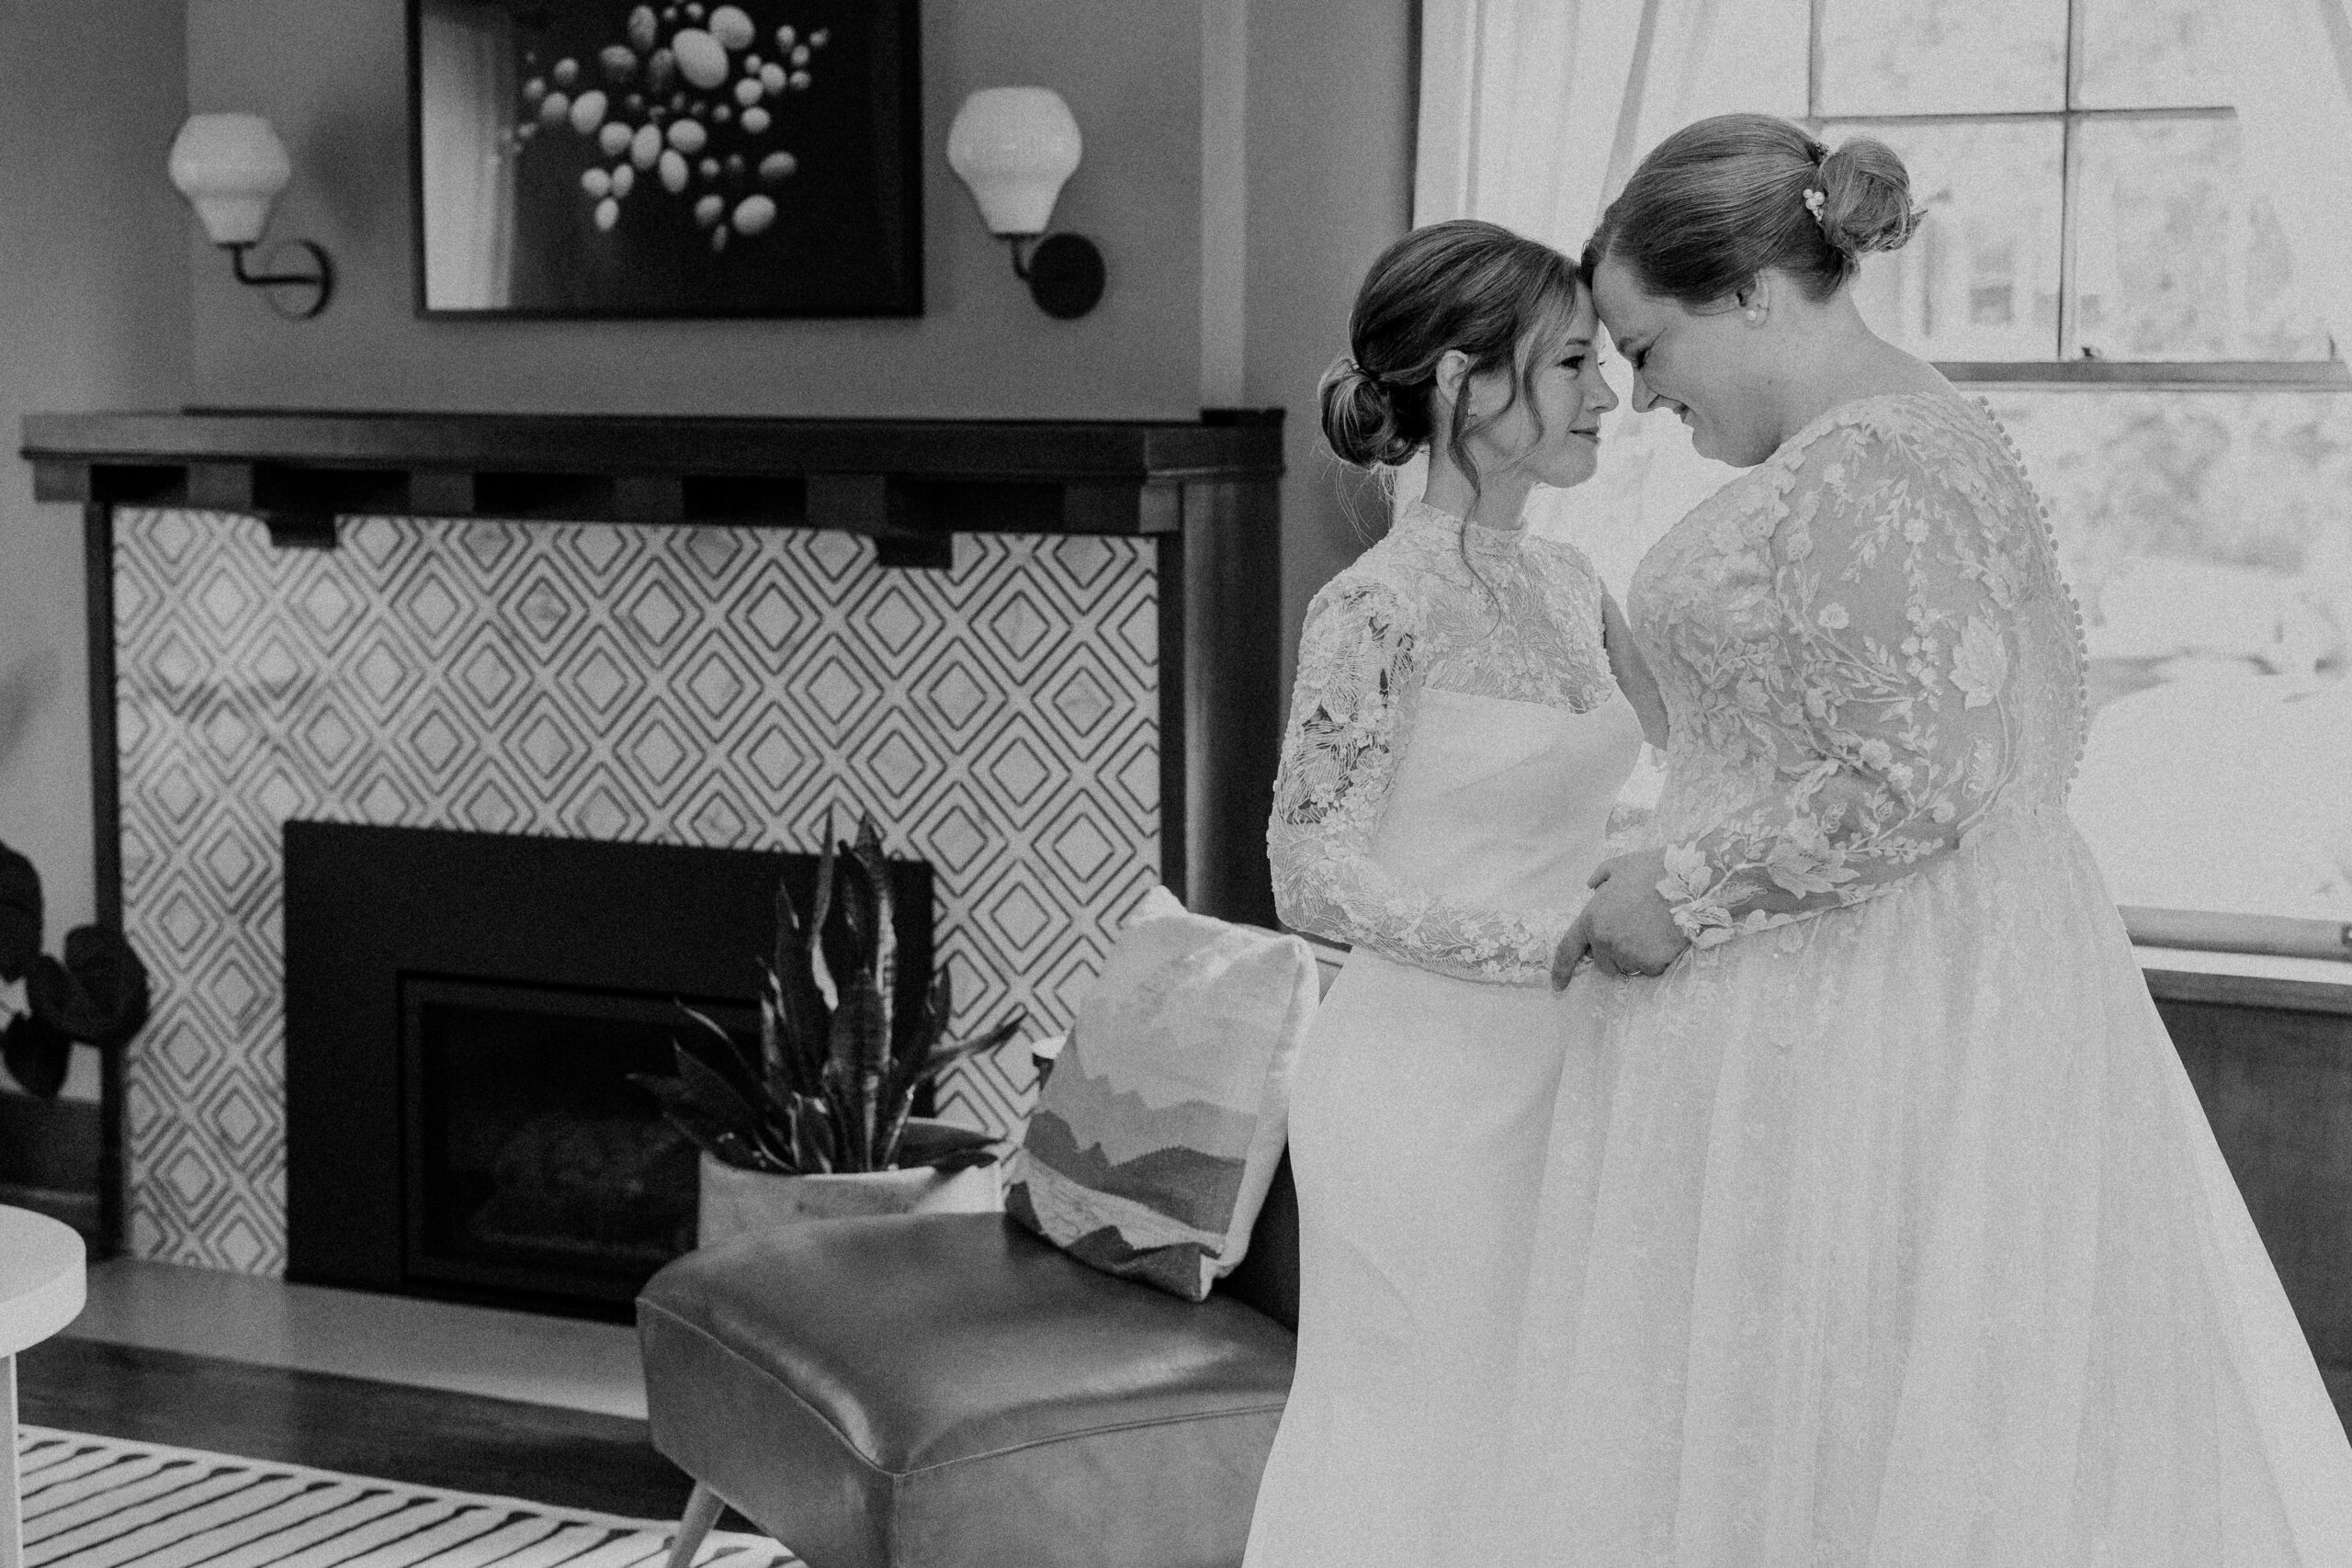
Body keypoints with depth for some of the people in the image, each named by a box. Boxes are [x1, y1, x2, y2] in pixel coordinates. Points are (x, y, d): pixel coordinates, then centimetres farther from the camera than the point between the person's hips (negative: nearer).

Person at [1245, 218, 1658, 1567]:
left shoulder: (1569, 584, 7)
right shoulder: (1382, 608, -14)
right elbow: (1315, 877, -16)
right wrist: (1553, 938, -22)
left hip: (1546, 1080, 7)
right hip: (1424, 1085, -7)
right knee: (1420, 1440, 3)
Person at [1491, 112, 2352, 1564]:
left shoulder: (1859, 475, -19)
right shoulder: (1936, 433, 12)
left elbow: (1915, 779, -26)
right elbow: (2046, 719, 18)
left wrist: (1683, 892, -16)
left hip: (1847, 1026, -10)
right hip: (1979, 987, 10)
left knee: (1821, 1436, -1)